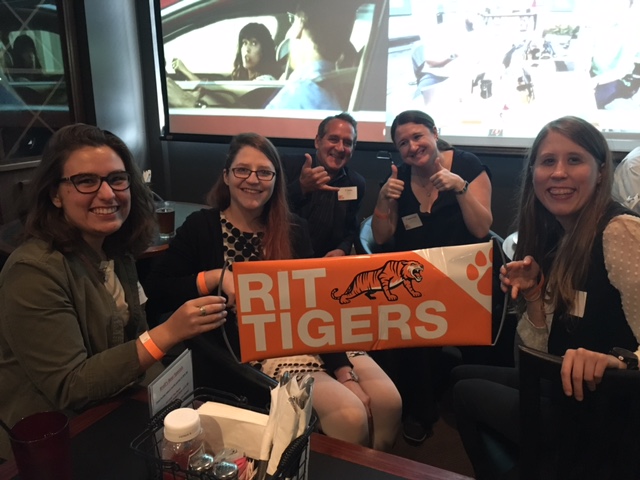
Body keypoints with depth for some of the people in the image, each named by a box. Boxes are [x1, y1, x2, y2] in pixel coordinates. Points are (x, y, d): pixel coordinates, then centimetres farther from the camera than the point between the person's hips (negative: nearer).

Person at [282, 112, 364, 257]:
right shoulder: (289, 165, -5)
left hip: (326, 263, 4)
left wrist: (343, 250, -6)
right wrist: (300, 187, -24)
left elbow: (351, 229, 13)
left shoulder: (356, 183, 4)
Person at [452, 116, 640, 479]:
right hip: (570, 393, 8)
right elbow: (541, 353, 5)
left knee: (469, 392, 4)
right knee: (464, 375, 17)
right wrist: (532, 296, -10)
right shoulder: (556, 238, 5)